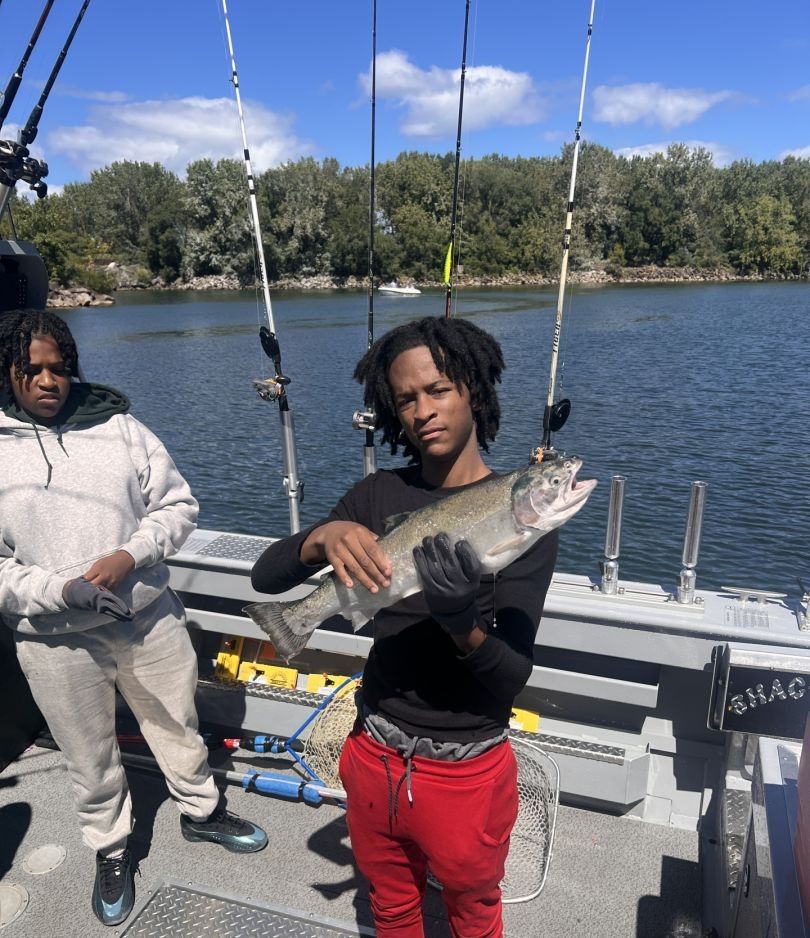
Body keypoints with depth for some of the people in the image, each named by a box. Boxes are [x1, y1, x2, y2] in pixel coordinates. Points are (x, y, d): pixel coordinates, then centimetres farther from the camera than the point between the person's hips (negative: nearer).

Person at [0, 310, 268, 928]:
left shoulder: (118, 427, -5)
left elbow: (178, 504, -2)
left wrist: (130, 555, -17)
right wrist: (61, 590, -21)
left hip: (149, 618, 1)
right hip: (56, 642, -1)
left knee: (179, 724, 19)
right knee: (90, 757, 18)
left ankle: (201, 809, 46)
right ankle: (110, 849, 45)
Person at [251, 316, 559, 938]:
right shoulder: (379, 496, -5)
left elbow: (513, 677, -18)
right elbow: (266, 577, -8)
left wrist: (461, 623, -39)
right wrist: (323, 537, -29)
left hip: (467, 773, -3)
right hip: (375, 757, 3)